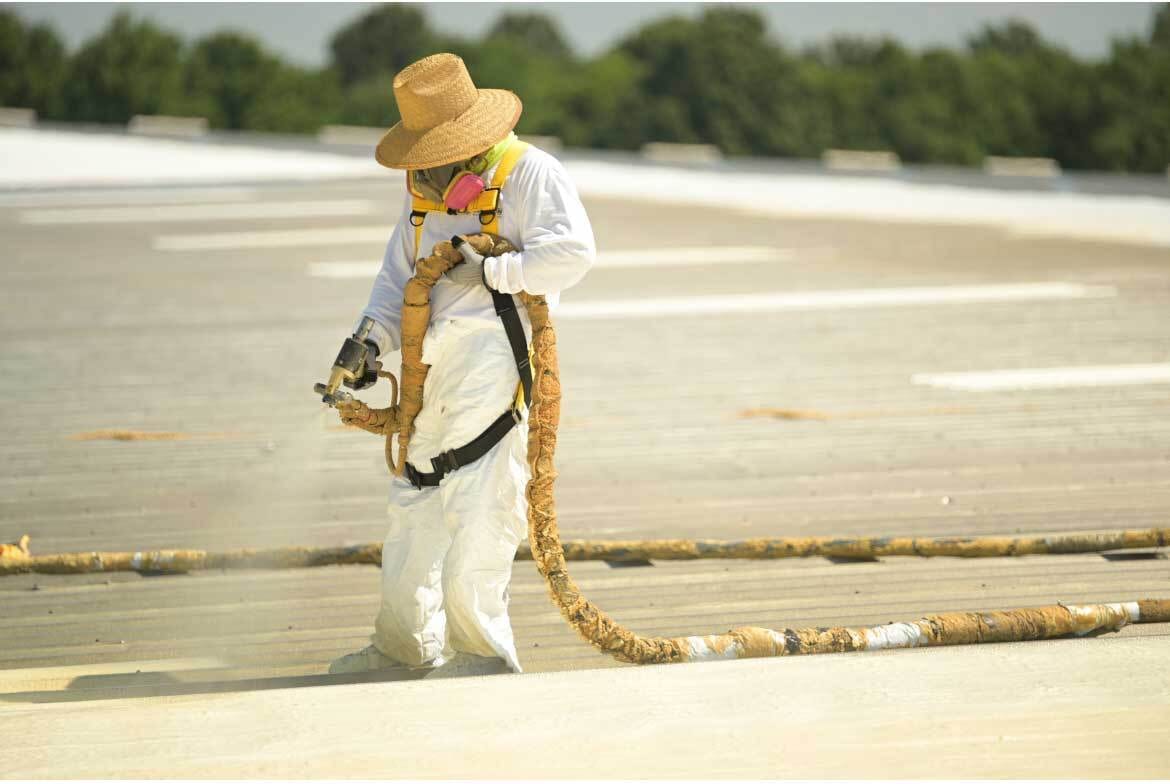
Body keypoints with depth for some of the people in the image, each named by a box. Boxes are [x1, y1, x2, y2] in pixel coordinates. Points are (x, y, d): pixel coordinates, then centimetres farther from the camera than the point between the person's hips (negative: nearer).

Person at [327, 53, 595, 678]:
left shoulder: (528, 171, -4)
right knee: (413, 508, 12)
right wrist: (371, 338, 6)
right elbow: (398, 276, 23)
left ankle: (483, 651, -4)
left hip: (494, 358, -8)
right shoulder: (425, 189, 20)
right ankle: (405, 644, 25)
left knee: (477, 515, -13)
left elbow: (572, 250, -18)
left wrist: (488, 271, -15)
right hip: (433, 367, 8)